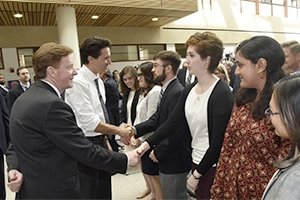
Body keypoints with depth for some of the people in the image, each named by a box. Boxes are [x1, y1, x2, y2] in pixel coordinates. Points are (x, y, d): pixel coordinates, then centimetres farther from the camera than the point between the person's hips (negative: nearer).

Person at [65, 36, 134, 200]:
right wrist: (119, 131, -15)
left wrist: (106, 141, 13)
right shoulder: (77, 83, -20)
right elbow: (89, 122, -24)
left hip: (100, 141, 8)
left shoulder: (98, 81, 7)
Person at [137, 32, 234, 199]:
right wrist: (147, 143, -9)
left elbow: (218, 143, -19)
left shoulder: (222, 95, -20)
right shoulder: (189, 90, 0)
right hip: (196, 161, 6)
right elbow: (172, 123, 0)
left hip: (213, 166, -6)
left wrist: (197, 174, -12)